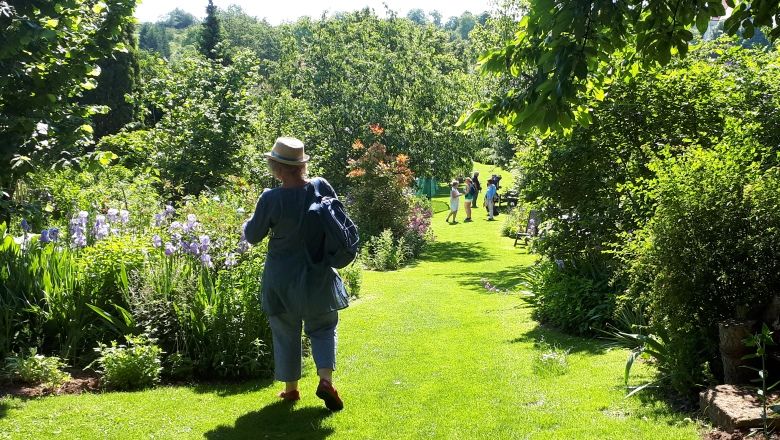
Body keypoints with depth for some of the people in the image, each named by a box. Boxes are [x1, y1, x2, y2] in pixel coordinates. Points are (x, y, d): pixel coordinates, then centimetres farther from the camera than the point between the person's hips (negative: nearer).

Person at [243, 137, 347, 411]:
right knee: (322, 328, 15)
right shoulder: (322, 187, -10)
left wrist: (249, 223, 17)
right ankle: (326, 380, -2)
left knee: (286, 333, 14)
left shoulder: (271, 199, -19)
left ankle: (291, 388, 23)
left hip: (283, 277, -2)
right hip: (319, 275, 2)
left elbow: (253, 236, -5)